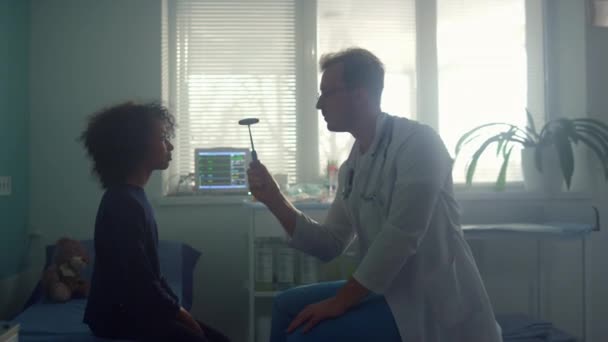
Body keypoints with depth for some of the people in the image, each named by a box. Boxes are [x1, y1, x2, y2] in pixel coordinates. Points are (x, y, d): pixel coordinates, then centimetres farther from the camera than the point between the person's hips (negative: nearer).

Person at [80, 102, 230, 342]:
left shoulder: (133, 197, 11)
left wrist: (176, 308, 6)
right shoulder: (123, 203, -20)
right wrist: (177, 310, -10)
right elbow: (139, 281, -23)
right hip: (121, 315, -10)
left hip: (138, 309, 10)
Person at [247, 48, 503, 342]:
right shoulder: (351, 167, 8)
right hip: (388, 293, 8)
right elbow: (329, 245, 8)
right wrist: (273, 199, -3)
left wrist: (340, 302, -17)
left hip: (430, 304, -8)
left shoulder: (418, 143, -16)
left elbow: (399, 238, -22)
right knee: (287, 306, 11)